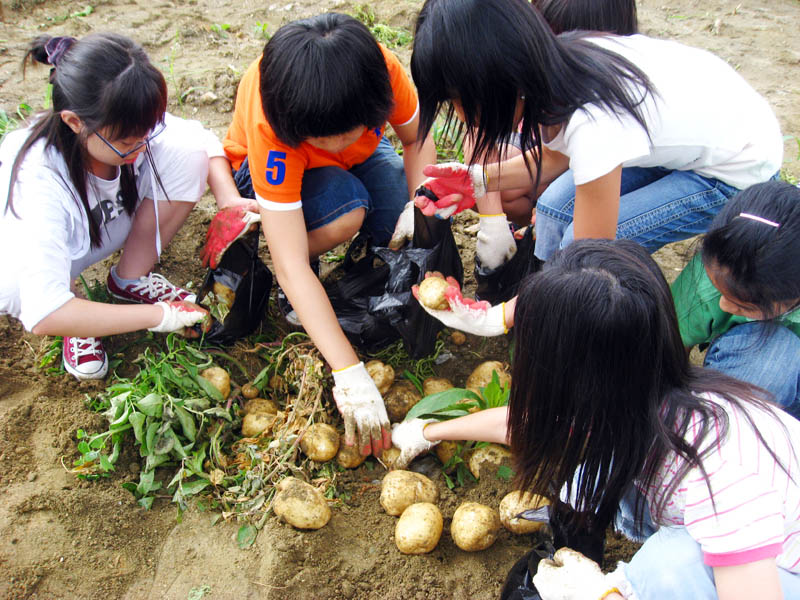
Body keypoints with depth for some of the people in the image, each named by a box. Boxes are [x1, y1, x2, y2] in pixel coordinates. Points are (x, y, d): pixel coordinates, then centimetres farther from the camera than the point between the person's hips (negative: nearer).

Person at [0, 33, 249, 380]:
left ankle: (130, 279, -1)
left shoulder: (135, 125, -28)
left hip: (109, 227, 4)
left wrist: (229, 200, -27)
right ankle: (76, 325, -3)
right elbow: (44, 315, -47)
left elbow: (205, 142, -7)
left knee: (188, 153, -20)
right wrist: (159, 316, -42)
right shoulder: (40, 179, -41)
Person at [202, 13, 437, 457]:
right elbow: (292, 267, -43)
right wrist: (349, 374, -48)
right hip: (279, 171, -4)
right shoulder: (269, 126, -41)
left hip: (362, 156, 4)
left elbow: (417, 137, -9)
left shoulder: (384, 69, -34)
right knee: (346, 212, -36)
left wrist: (420, 204, -27)